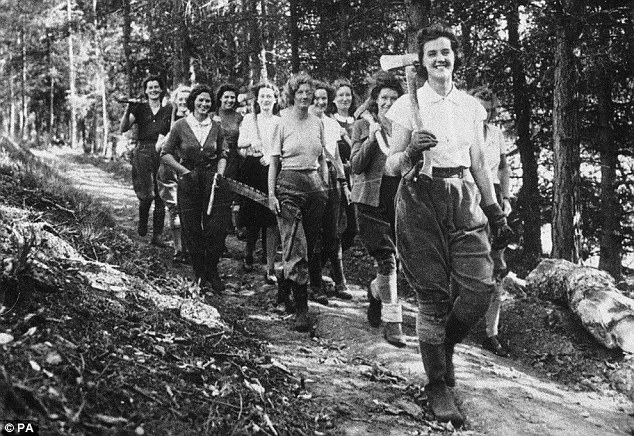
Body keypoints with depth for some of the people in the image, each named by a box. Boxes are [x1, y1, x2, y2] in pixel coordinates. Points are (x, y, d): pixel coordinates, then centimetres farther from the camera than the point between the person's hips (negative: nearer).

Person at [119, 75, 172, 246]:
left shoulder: (168, 110, 10)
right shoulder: (140, 108, 8)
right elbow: (123, 129, -2)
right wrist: (127, 111, -14)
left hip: (162, 153, 1)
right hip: (143, 153, -1)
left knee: (161, 196, -1)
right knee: (146, 194, -11)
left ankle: (157, 235, 6)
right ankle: (142, 223, 19)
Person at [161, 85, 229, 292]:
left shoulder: (216, 127, 5)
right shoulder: (180, 126, -1)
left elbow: (223, 155, 12)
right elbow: (166, 154, 2)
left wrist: (220, 173, -5)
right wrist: (184, 171, -7)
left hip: (211, 180, 2)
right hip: (189, 181, -1)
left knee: (217, 227, -4)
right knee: (192, 229, 3)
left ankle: (212, 271, 13)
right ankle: (199, 273, 17)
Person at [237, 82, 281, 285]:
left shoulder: (281, 122, 9)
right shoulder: (249, 119, 12)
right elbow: (240, 143, 3)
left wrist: (272, 157, -15)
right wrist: (250, 142, -18)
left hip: (274, 171, -1)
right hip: (252, 171, 1)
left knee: (272, 221, -8)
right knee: (253, 218, 1)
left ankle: (270, 268, -5)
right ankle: (248, 254, 29)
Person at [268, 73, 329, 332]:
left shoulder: (318, 123, 11)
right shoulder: (283, 124, 0)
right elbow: (274, 162, 0)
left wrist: (326, 187, 9)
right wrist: (271, 195, -7)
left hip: (315, 185, 5)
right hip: (289, 186, -5)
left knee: (312, 245, 9)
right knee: (296, 249, -9)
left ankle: (285, 288, 33)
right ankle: (301, 309, -6)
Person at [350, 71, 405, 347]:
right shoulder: (363, 126, 4)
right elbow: (356, 166, -4)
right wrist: (371, 139, -15)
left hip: (399, 198, 4)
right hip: (372, 198, -4)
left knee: (392, 259, 9)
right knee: (386, 259, -11)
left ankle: (376, 292, 41)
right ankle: (392, 322, -5)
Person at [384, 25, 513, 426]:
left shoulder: (471, 106, 12)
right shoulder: (408, 105, 1)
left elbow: (479, 164, 18)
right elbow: (391, 165, 1)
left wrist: (495, 210, 15)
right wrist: (411, 152, -20)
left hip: (464, 198, 4)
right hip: (421, 198, -3)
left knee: (480, 286, -9)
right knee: (434, 294, -5)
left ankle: (445, 344, 21)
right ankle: (438, 385, 10)